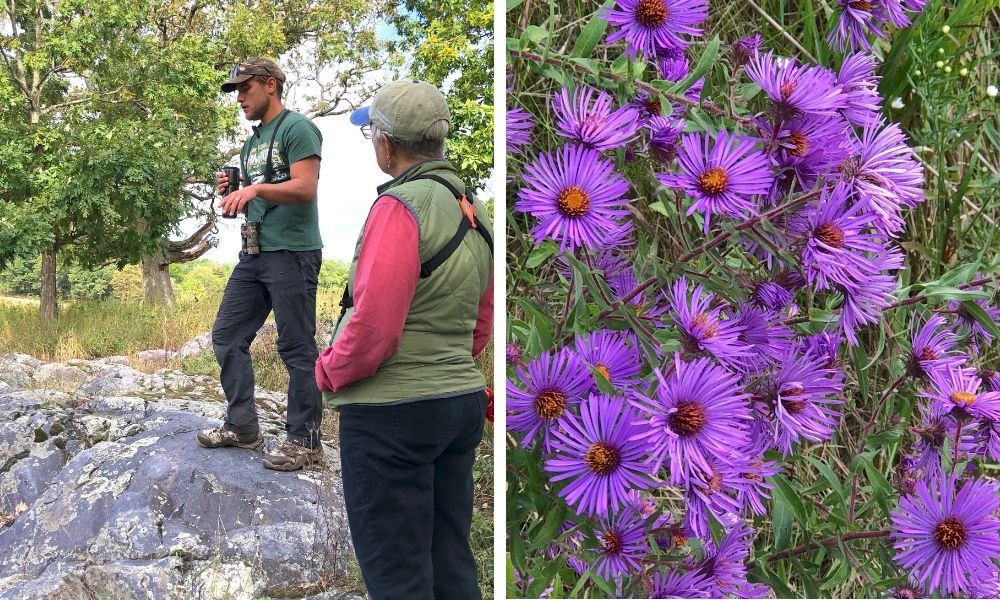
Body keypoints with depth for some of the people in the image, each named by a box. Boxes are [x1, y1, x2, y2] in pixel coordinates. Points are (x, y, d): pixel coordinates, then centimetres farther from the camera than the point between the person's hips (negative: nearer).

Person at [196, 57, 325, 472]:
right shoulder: (251, 143, 21)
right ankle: (243, 426, 21)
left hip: (291, 253, -9)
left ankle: (305, 439, 6)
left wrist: (256, 188, -29)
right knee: (227, 337, 10)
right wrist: (232, 191, 4)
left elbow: (305, 188, -18)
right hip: (253, 254, 9)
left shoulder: (297, 128, -6)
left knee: (296, 348, -3)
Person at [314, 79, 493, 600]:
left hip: (392, 413, -8)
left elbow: (373, 325, -21)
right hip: (463, 400, 9)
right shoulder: (472, 209, 10)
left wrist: (329, 372, -5)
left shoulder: (401, 206, -17)